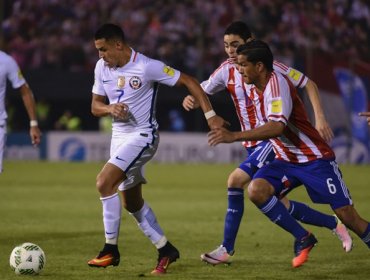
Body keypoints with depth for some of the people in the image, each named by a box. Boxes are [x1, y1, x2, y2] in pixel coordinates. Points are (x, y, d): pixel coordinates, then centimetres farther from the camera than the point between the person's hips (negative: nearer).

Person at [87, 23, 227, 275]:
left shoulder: (147, 67, -19)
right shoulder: (101, 67, 0)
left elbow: (189, 81, -14)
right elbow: (95, 106, 9)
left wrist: (210, 114, -20)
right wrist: (109, 108, -15)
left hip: (142, 136, -8)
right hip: (119, 135, 8)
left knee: (104, 182, -23)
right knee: (132, 202, 13)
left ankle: (111, 250, -14)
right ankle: (166, 249, 27)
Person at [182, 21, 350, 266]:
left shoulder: (268, 66, -12)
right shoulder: (227, 71, 4)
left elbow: (309, 84, -5)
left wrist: (320, 119, -14)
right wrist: (190, 100, -16)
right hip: (253, 143, 7)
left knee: (236, 180, -22)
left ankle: (227, 249, -14)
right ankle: (334, 224, 21)